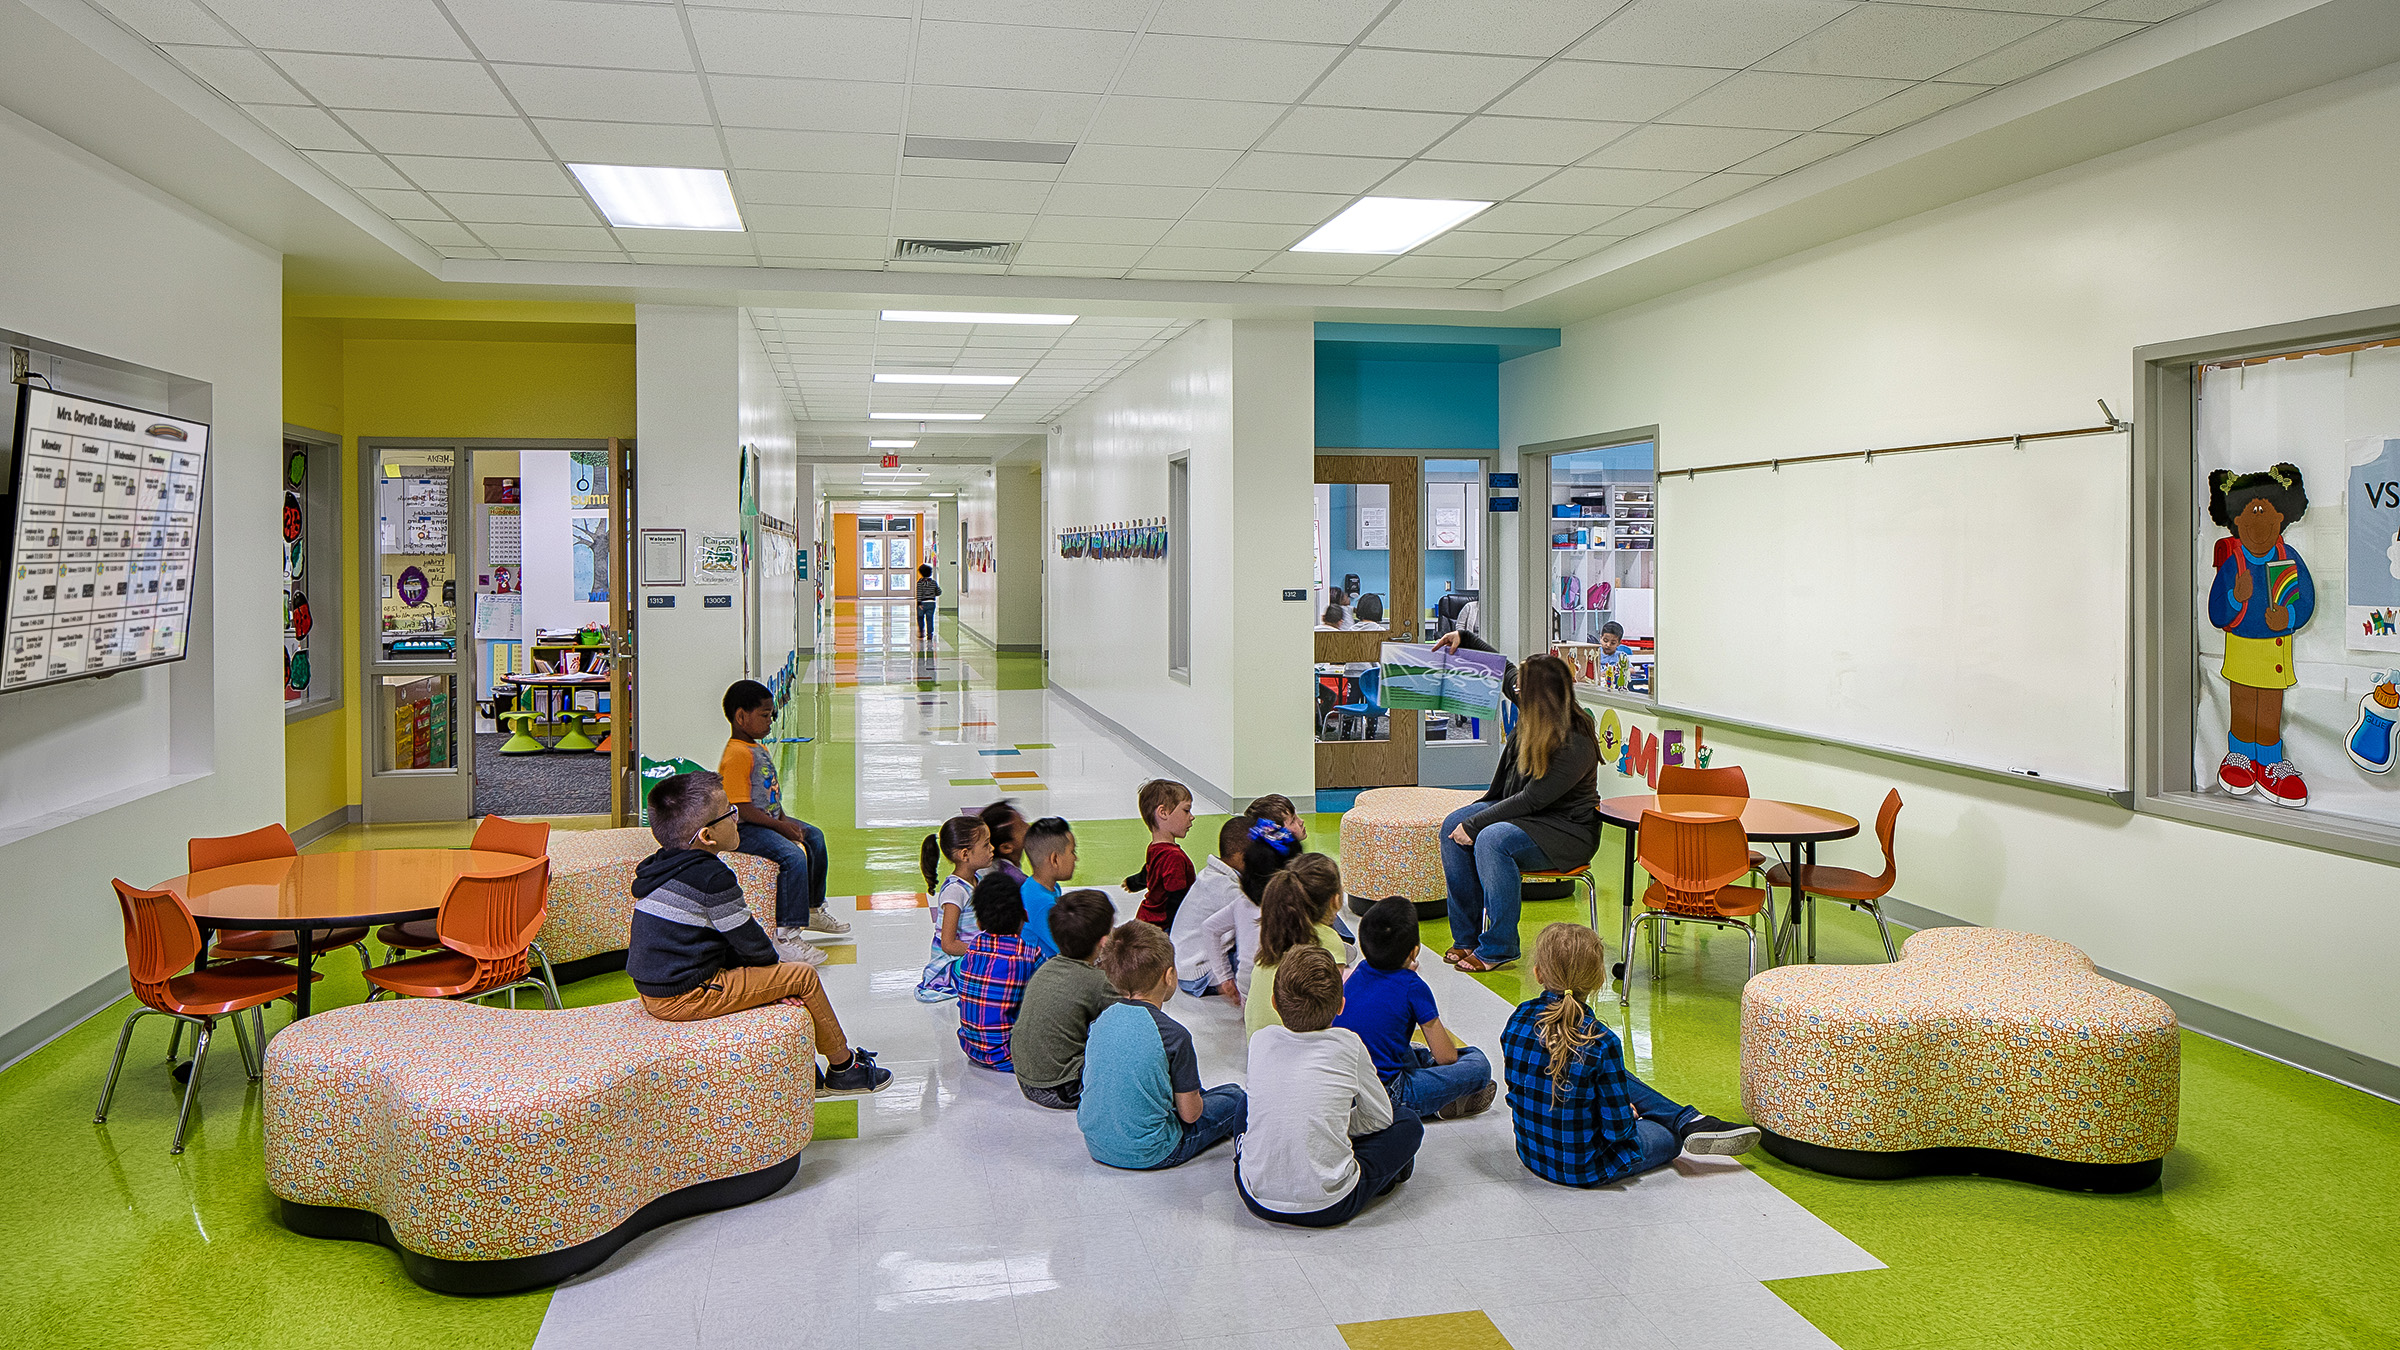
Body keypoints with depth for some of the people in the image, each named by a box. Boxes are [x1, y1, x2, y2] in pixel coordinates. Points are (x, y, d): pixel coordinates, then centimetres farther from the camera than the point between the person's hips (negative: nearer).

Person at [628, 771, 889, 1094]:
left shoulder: (659, 868, 11)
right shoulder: (712, 877, -20)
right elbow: (751, 943, -13)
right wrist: (771, 961, 10)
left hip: (652, 993, 10)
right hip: (687, 999, -10)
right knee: (804, 976, -1)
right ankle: (843, 1067, 16)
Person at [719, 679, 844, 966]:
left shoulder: (758, 749, 13)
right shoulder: (736, 755, -21)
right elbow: (742, 808, -25)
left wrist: (785, 819, 5)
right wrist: (781, 827, -20)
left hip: (770, 819, 11)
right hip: (745, 831, -11)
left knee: (814, 837, 22)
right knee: (793, 856, -29)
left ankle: (813, 909, 38)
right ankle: (785, 935, -26)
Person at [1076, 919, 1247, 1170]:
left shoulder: (1101, 1021, -3)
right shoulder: (1173, 1035, -21)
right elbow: (1190, 1113, -12)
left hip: (1097, 1147, 7)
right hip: (1148, 1155, -6)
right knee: (1235, 1097, 12)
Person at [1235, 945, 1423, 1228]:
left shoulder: (1261, 1040, 0)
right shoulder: (1347, 1045, -8)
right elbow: (1380, 1118, 7)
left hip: (1258, 1200, 3)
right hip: (1328, 1208, -2)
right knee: (1408, 1124, 14)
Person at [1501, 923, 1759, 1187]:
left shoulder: (1518, 1020, -10)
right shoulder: (1601, 1044, -27)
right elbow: (1617, 1129, -20)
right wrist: (1628, 1116, 3)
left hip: (1531, 1154, 6)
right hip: (1585, 1170, -6)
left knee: (1621, 1081, 24)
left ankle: (1688, 1121, 25)